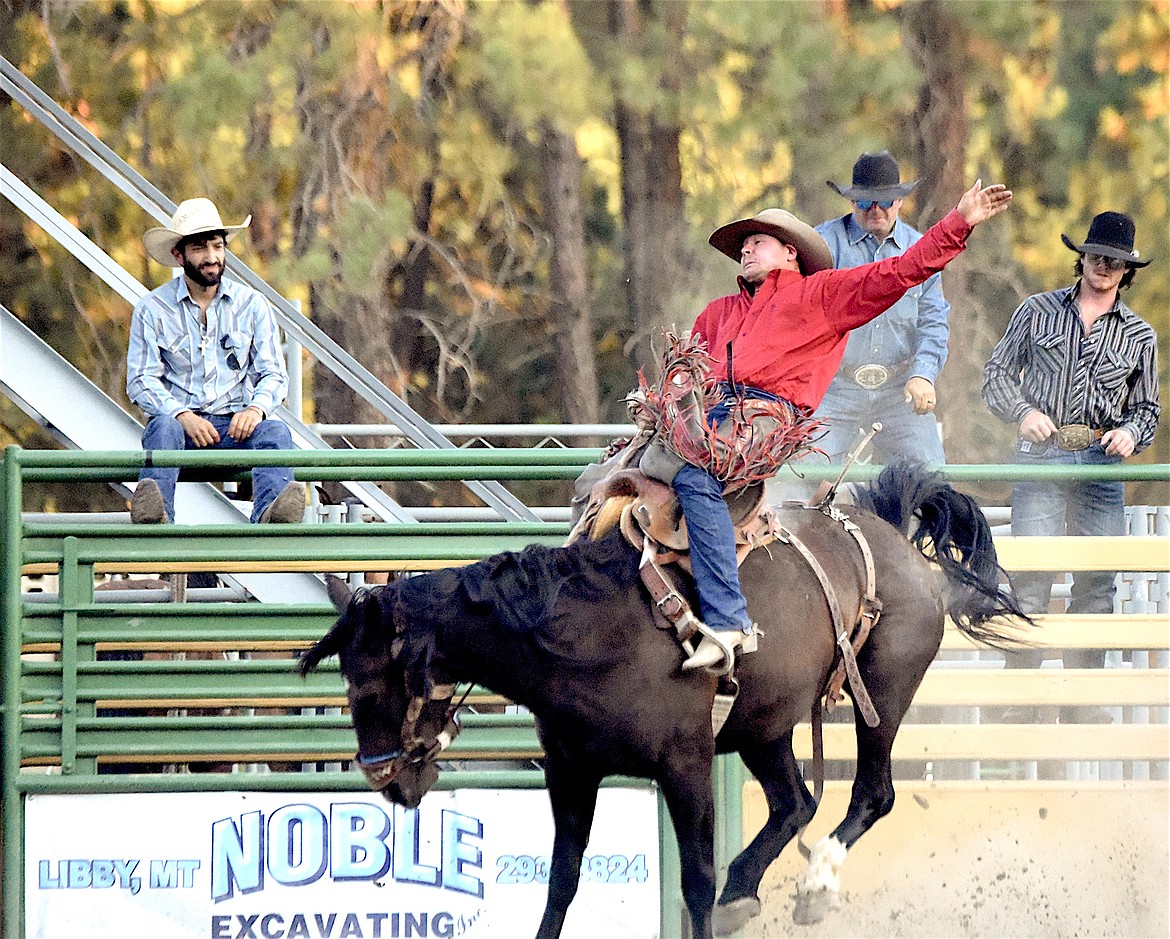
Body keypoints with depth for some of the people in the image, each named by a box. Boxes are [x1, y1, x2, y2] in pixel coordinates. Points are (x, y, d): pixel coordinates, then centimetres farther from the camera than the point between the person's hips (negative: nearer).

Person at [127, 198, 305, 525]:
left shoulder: (252, 305, 11)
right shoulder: (152, 309, 5)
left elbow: (274, 374, 9)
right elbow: (141, 381, 0)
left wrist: (256, 408, -14)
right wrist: (182, 415, -18)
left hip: (236, 424, 2)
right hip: (180, 420, -2)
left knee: (275, 432, -31)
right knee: (164, 426, -37)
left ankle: (270, 512, -63)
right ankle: (153, 512, -66)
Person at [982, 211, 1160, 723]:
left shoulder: (1139, 335, 12)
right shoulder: (1038, 311, 9)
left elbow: (1147, 407, 18)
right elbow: (998, 372, 11)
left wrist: (1131, 433, -4)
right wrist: (1023, 412, -8)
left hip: (1103, 465, 2)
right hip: (1041, 453, -2)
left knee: (1097, 582, 1)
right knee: (1030, 577, -9)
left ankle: (1084, 700, 7)